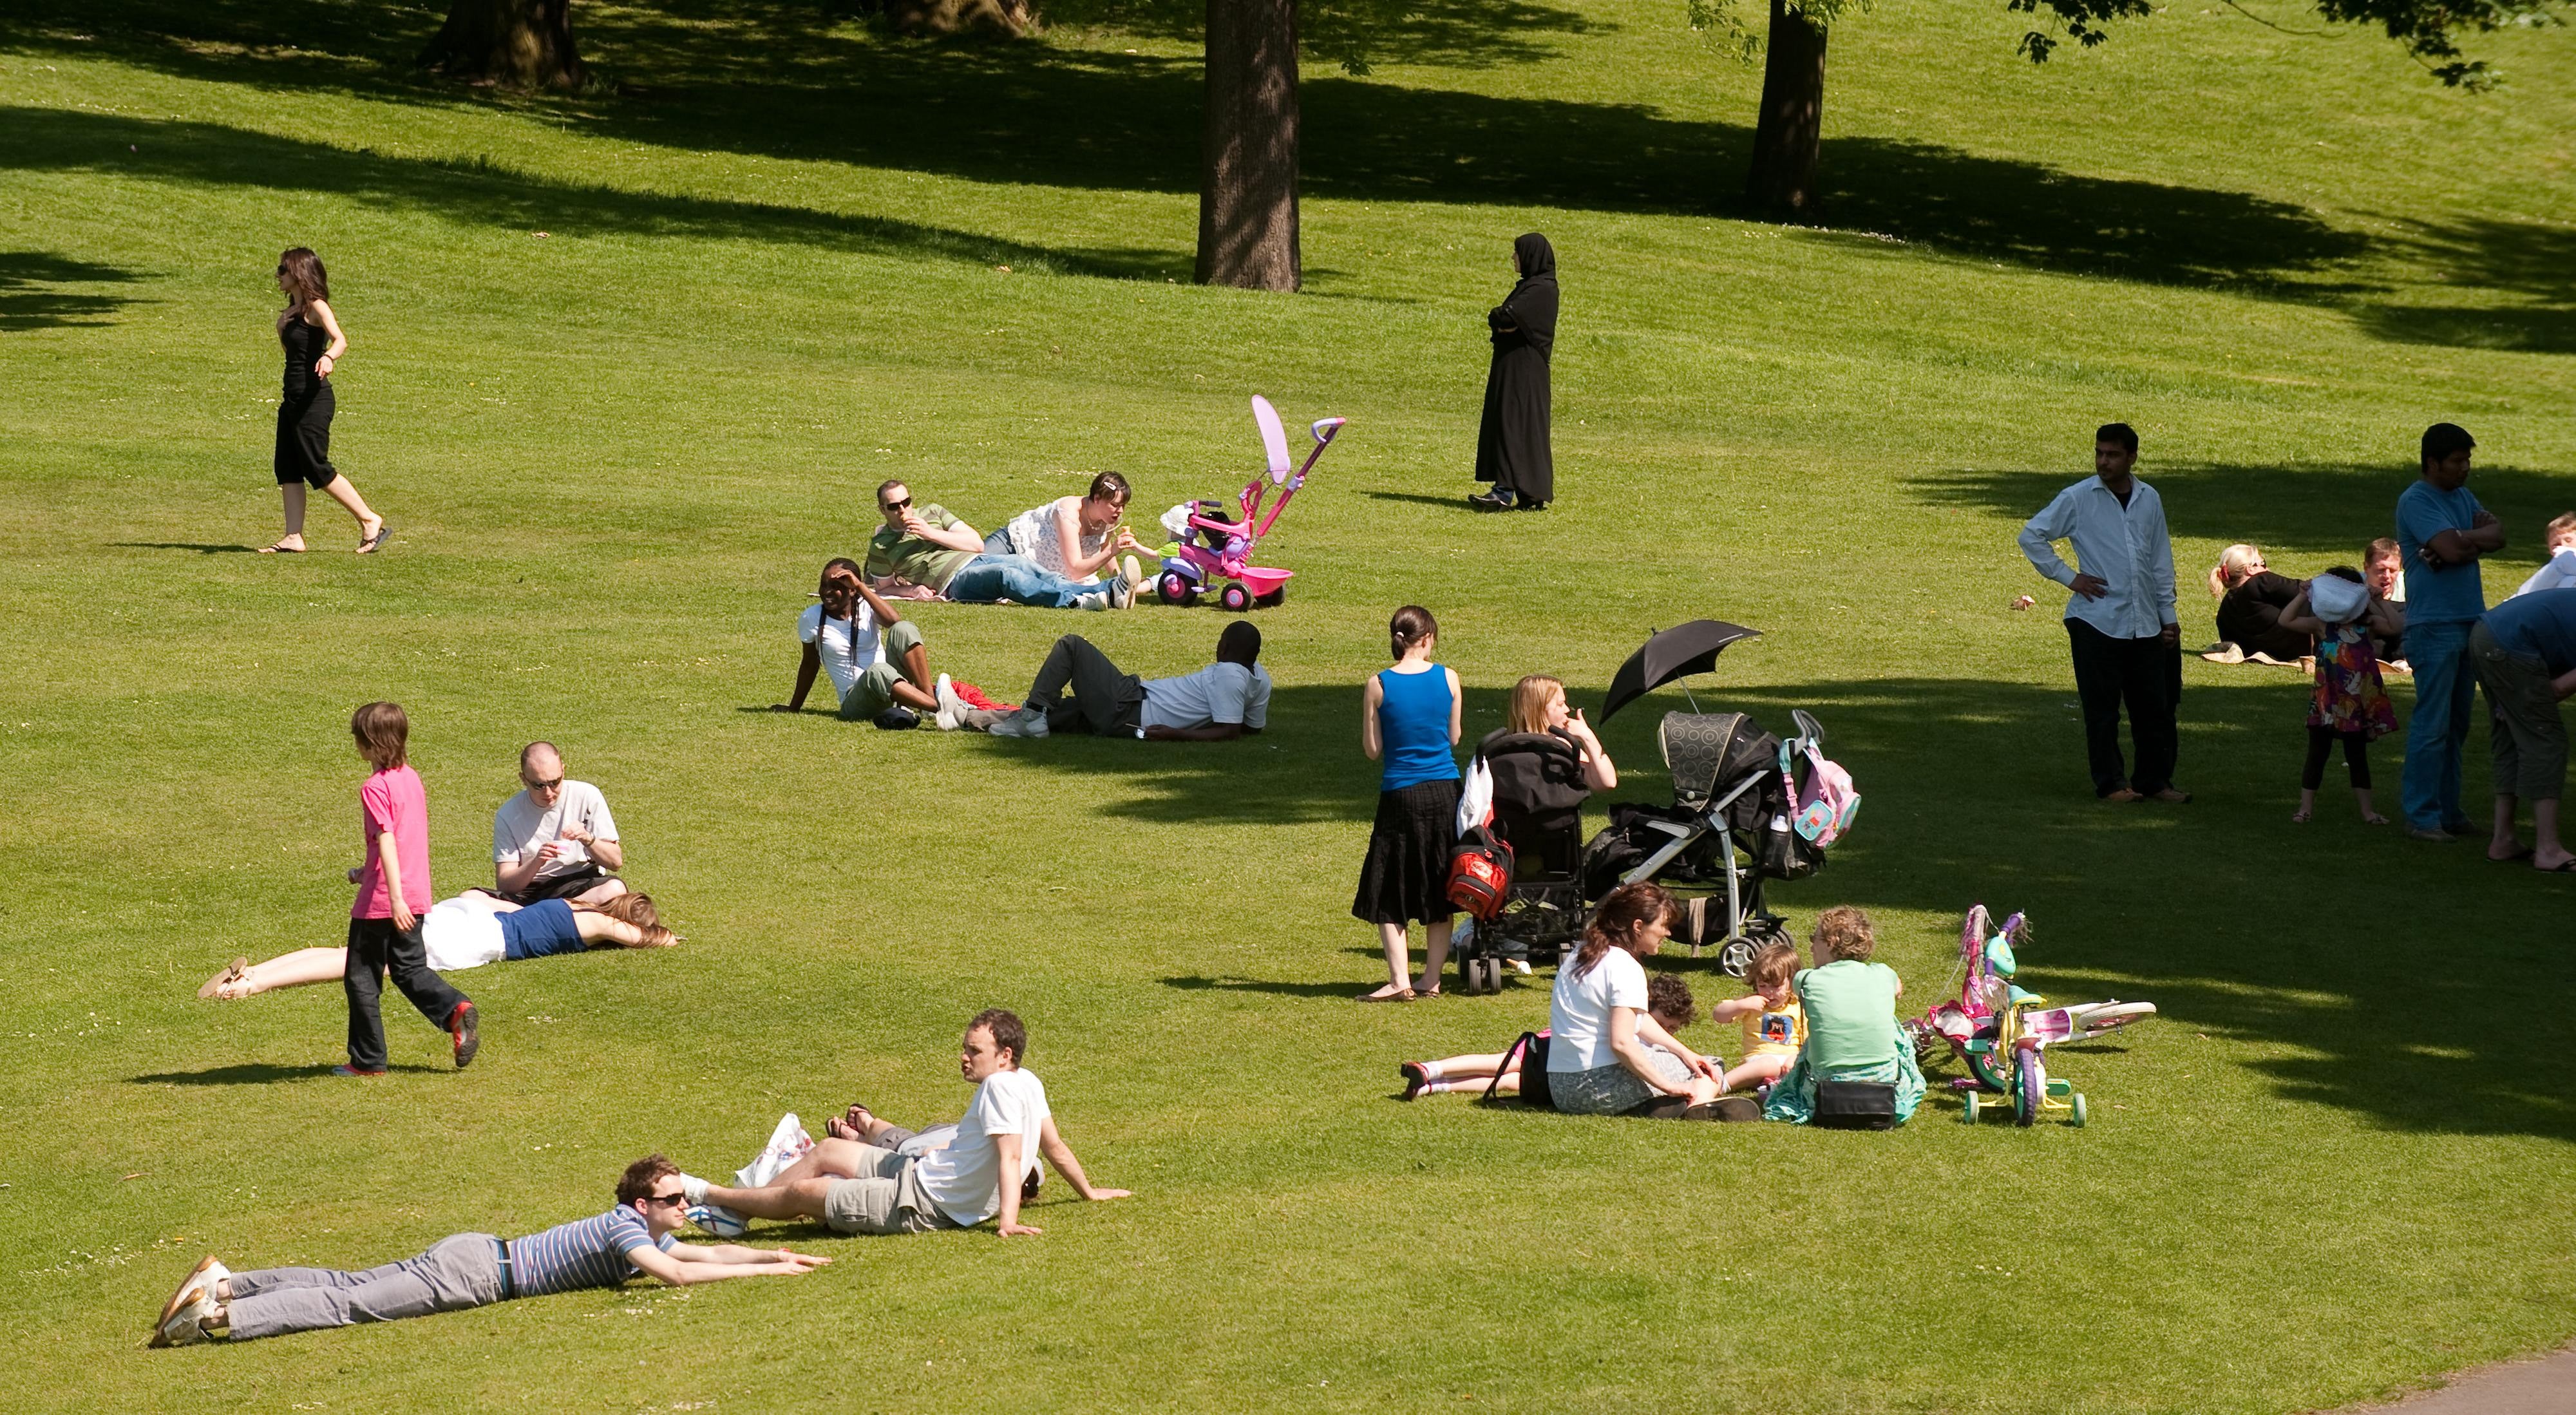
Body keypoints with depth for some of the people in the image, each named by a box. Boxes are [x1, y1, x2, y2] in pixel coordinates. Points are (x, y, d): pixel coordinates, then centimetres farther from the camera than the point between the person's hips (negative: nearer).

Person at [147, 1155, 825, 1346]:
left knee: (348, 1287, 8)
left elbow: (706, 1252, 23)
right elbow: (678, 1273, -28)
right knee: (347, 1302, -13)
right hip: (474, 1273, -8)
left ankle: (223, 1283, 7)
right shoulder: (625, 1231, -16)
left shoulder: (648, 1232, 12)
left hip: (478, 1260, 8)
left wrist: (775, 1253, 13)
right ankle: (218, 1316, -20)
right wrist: (764, 1271, -21)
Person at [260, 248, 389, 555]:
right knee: (287, 468, 5)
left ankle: (370, 521, 1)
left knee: (316, 468, -7)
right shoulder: (293, 312, 14)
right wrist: (282, 327, 16)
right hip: (293, 399, 9)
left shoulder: (316, 308, -12)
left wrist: (329, 357, -49)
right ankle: (294, 538, 7)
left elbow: (340, 340, -31)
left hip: (314, 399, -9)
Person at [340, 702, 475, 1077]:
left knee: (361, 979, 4)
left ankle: (367, 1061, 9)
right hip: (416, 896, 8)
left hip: (379, 903, -8)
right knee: (410, 969, 18)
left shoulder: (376, 788, -16)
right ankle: (455, 1009, -6)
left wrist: (395, 898, -30)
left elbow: (387, 842, -24)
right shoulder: (411, 778, 9)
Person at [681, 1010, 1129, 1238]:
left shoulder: (1001, 1087, -25)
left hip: (919, 1203, -10)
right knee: (827, 1151, 19)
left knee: (800, 1193, -1)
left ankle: (708, 1194, 19)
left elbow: (1010, 1157, -34)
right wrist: (1088, 1192, 21)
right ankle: (734, 1212, 27)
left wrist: (1007, 1219, -43)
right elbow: (1055, 1146, 8)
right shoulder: (1029, 1084, 1)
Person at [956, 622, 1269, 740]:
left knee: (1071, 646, 1)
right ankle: (971, 718, 26)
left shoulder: (1227, 675, -20)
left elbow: (1229, 731, -29)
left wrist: (1174, 735, -27)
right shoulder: (1259, 677, 5)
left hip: (1127, 705, -9)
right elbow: (1253, 726, 17)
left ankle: (1032, 716, 1)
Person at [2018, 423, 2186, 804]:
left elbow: (2161, 561, 15)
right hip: (2096, 621, -4)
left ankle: (2155, 780, 15)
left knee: (2154, 706, 5)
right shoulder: (2078, 498, -4)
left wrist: (2168, 616, 14)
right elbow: (2031, 536, 1)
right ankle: (2111, 783, 7)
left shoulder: (2149, 500, 9)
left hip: (2145, 624, 4)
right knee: (2103, 708, -1)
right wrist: (2068, 577, -4)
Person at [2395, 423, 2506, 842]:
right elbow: (2452, 546, -21)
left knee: (2457, 723, 11)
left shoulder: (2463, 496, 16)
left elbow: (2498, 535, 3)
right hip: (2433, 627, -8)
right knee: (2432, 724, -8)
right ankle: (2421, 816, -5)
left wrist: (2463, 543, -14)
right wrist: (2480, 535, -2)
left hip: (2471, 620, 8)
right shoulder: (2416, 501, -10)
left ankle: (2446, 808, 17)